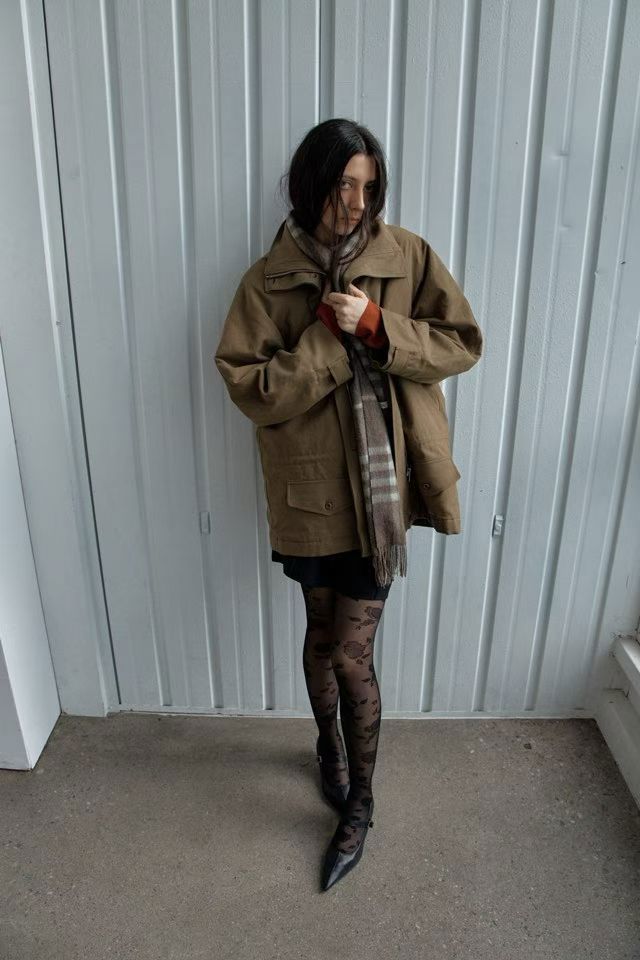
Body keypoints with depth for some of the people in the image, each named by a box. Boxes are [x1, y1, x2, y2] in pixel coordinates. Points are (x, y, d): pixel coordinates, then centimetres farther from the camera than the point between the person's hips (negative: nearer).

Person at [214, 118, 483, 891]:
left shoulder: (408, 257, -1)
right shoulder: (268, 281, -3)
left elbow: (463, 344, -4)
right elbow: (251, 390, -10)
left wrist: (378, 326, -17)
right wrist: (329, 336, -19)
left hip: (383, 488, 0)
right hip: (313, 489, 1)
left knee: (350, 652, 3)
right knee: (323, 635, 18)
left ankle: (359, 804, 27)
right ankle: (330, 745, 48)